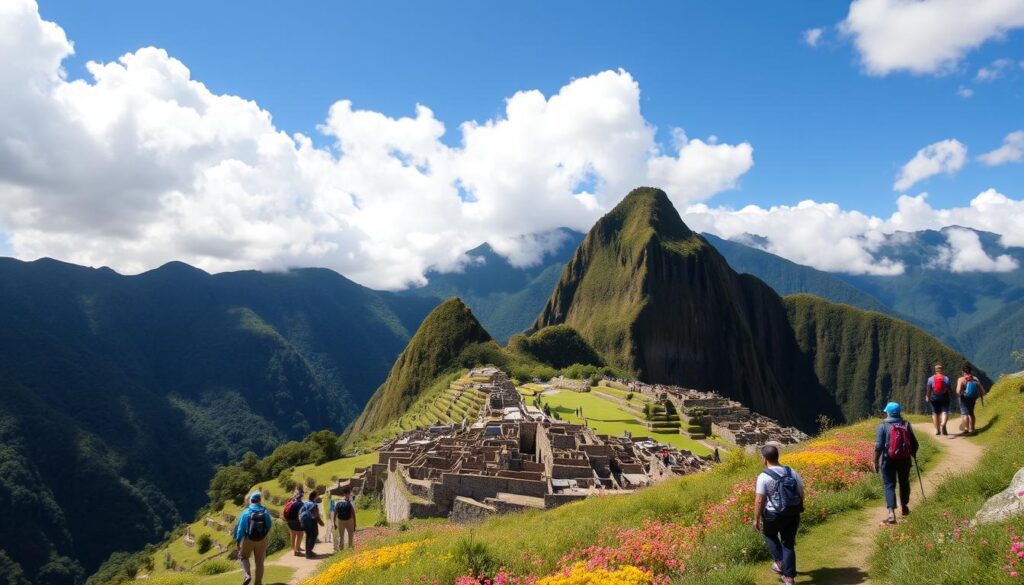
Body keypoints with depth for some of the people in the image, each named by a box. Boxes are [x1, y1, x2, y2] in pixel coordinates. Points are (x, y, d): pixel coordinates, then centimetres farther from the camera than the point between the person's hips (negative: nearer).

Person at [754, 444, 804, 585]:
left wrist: (756, 519, -6)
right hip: (792, 514, 4)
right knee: (789, 544, 15)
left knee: (769, 534, 27)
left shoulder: (763, 476, -18)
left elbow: (759, 501, -18)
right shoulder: (792, 472, -1)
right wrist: (797, 512, 19)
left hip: (773, 515, -4)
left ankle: (780, 563, 22)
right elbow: (801, 494, 5)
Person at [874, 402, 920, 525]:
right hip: (904, 460, 3)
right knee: (904, 483, 24)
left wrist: (876, 462, -4)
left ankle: (891, 513, -14)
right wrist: (913, 454, 23)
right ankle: (905, 508, 40)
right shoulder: (906, 424, 0)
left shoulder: (883, 426, -8)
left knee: (889, 485, 0)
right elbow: (914, 443, 3)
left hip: (889, 460, -3)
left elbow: (879, 446, -13)